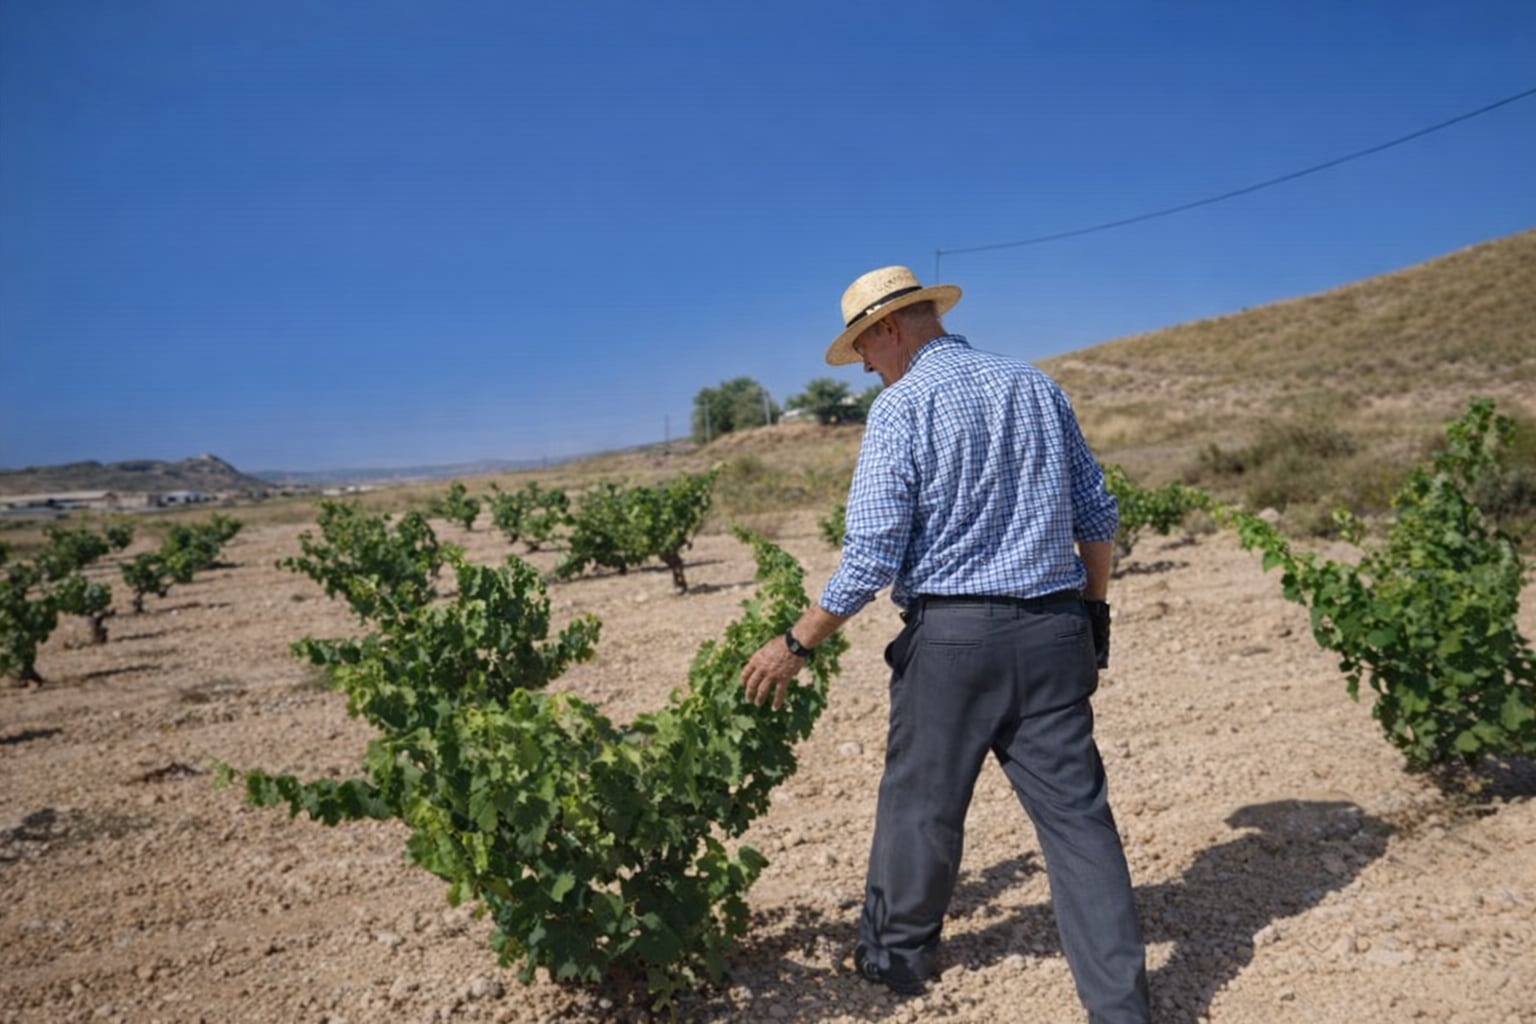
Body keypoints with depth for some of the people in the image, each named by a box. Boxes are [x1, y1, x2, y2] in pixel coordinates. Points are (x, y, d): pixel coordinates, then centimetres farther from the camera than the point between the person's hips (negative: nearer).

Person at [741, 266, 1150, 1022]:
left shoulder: (901, 407, -8)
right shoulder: (1036, 386, 9)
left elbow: (871, 557, -15)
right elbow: (1098, 516, 12)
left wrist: (796, 644, -5)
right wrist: (1093, 613, 23)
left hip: (952, 634, -5)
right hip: (1054, 631, 5)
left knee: (920, 804, 13)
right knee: (1076, 812, 9)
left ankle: (895, 956, 33)